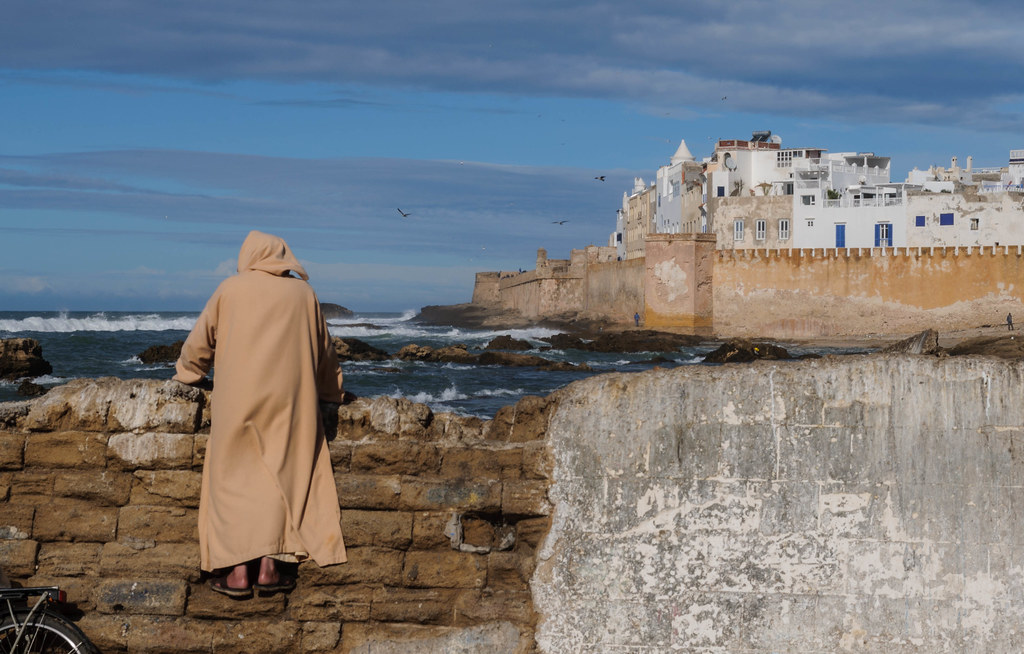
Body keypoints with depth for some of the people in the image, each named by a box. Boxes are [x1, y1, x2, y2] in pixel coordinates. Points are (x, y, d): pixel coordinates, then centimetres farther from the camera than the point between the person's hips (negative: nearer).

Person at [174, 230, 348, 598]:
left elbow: (200, 340, 12)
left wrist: (187, 374, 31)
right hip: (289, 399, 1)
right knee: (281, 477, 6)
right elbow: (323, 351, 21)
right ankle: (269, 566, -4)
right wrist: (330, 391, 37)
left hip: (238, 398, -1)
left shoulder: (231, 289, 6)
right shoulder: (303, 293, 11)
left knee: (235, 477, 2)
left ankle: (238, 571, -6)